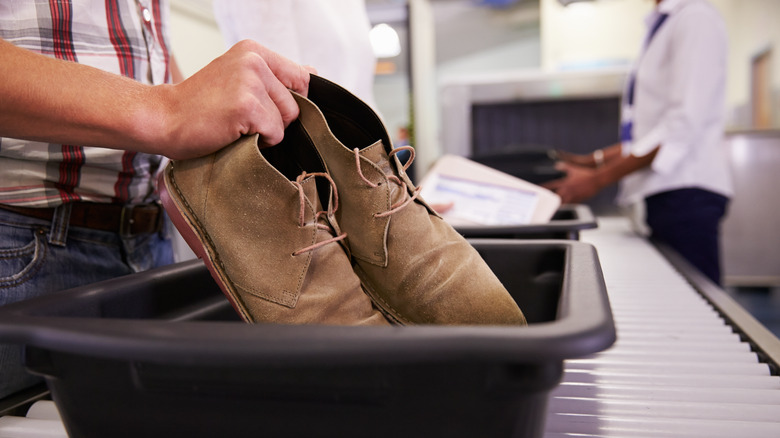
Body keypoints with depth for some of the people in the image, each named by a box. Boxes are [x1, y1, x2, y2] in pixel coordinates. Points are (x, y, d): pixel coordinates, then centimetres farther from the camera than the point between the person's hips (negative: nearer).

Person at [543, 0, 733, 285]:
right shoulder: (661, 24, 20)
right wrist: (594, 160, 16)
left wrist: (598, 179, -18)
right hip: (664, 190, 9)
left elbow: (685, 123, -18)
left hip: (685, 190, -9)